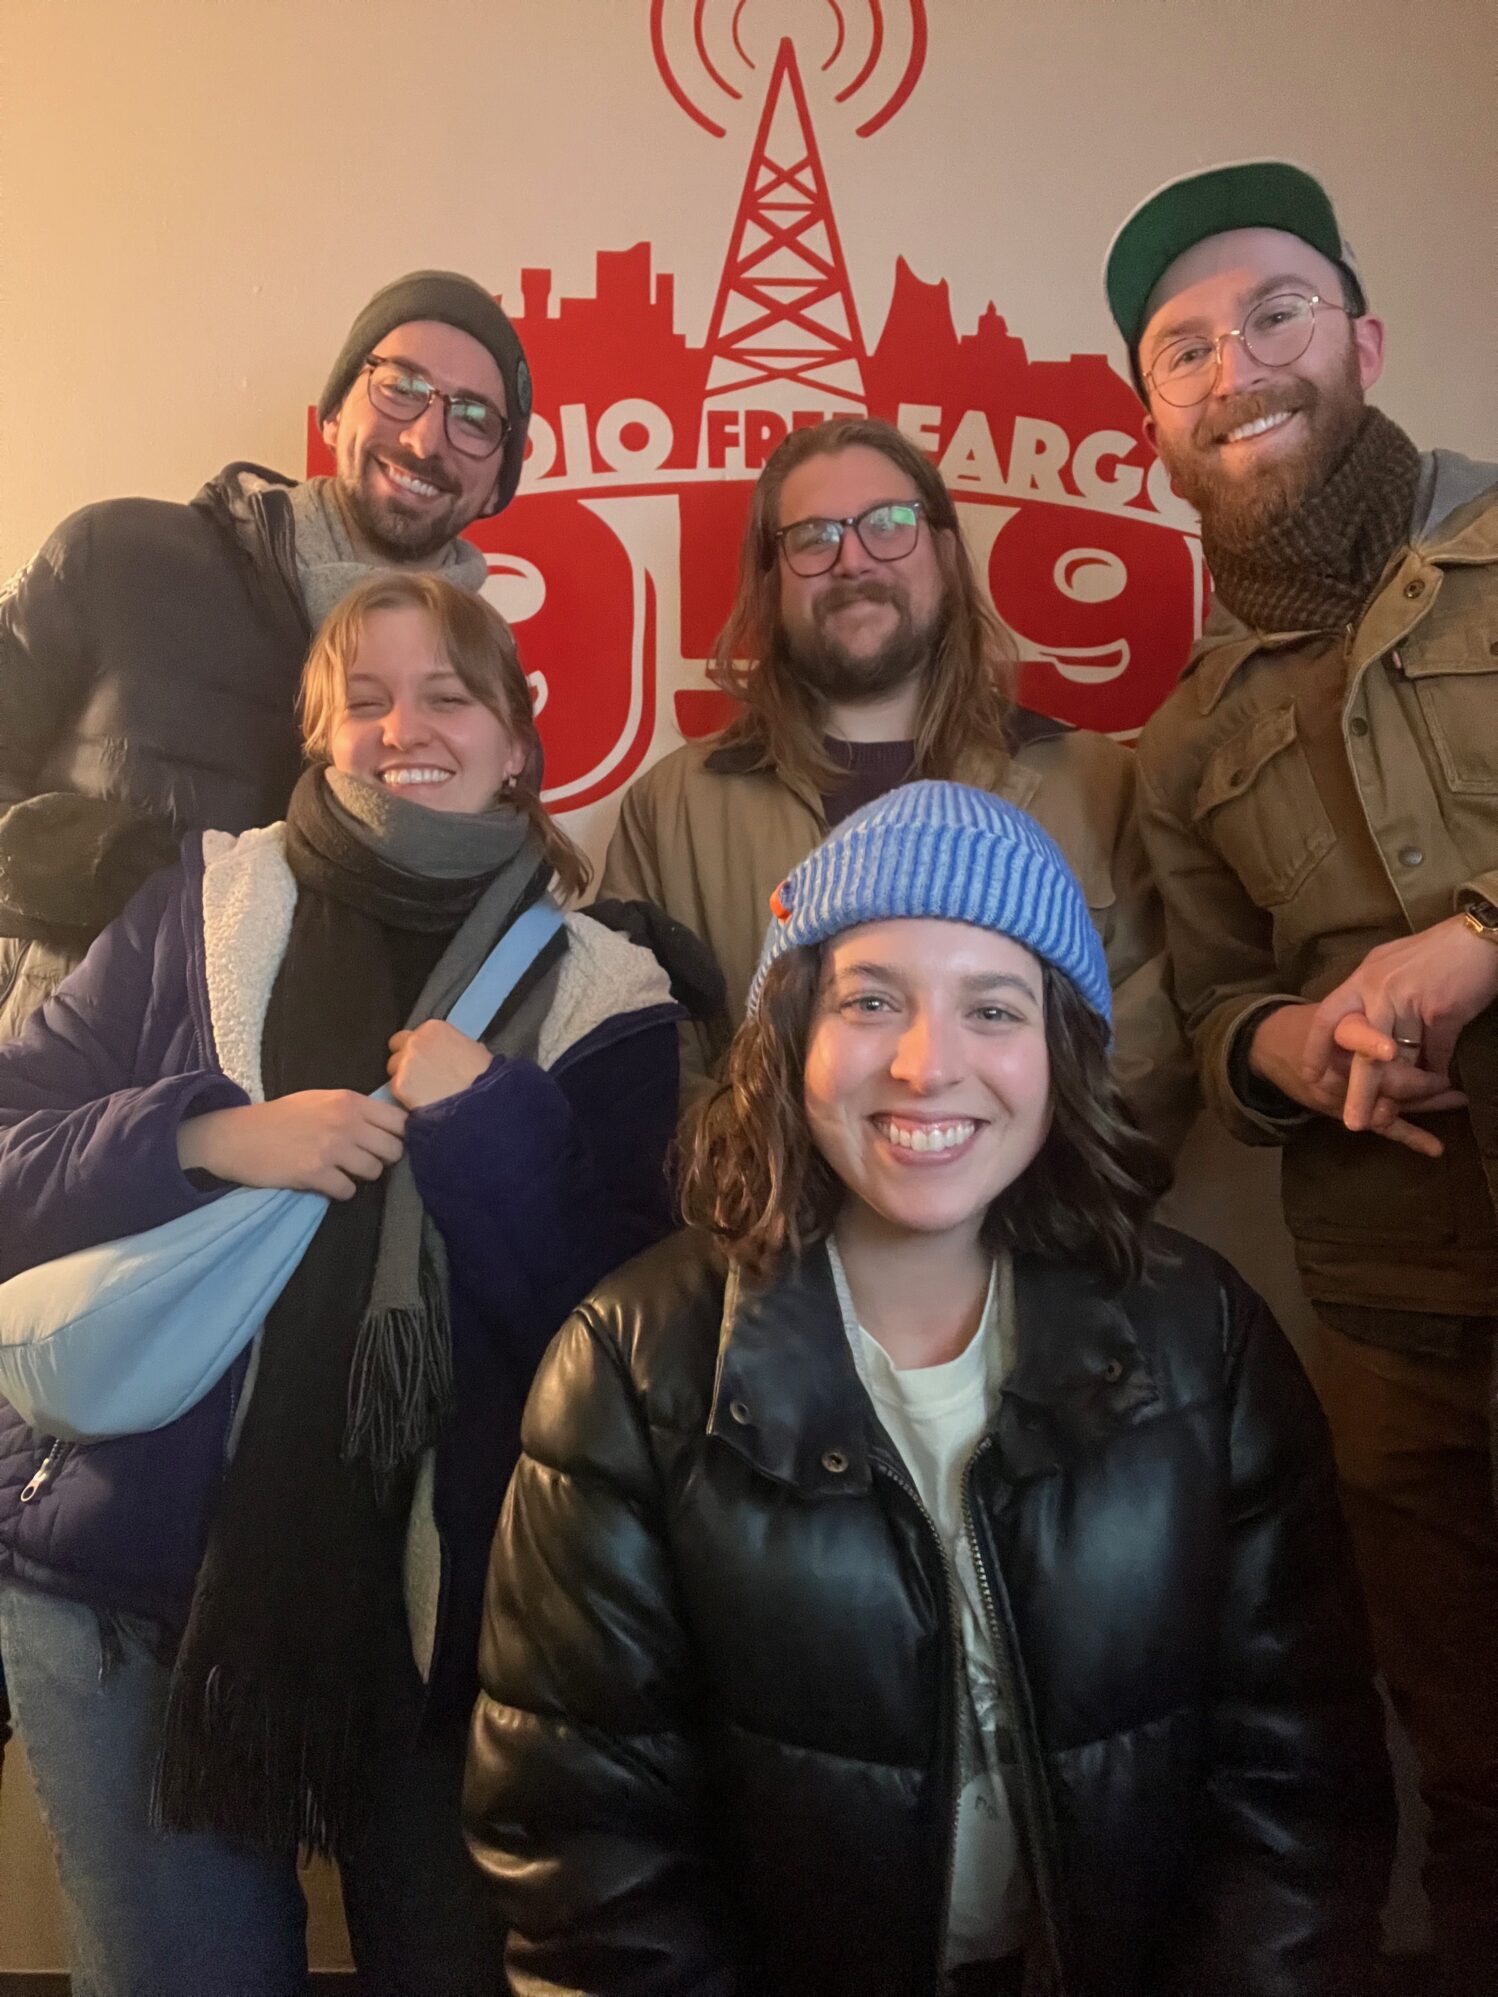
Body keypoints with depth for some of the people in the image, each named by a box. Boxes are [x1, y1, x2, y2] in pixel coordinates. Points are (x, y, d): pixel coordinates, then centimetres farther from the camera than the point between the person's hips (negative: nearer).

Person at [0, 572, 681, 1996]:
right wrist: (208, 1138, -18)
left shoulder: (601, 997, 0)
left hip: (445, 1606, 0)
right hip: (133, 1573, 1)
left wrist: (490, 1122, -19)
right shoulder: (195, 916, 2)